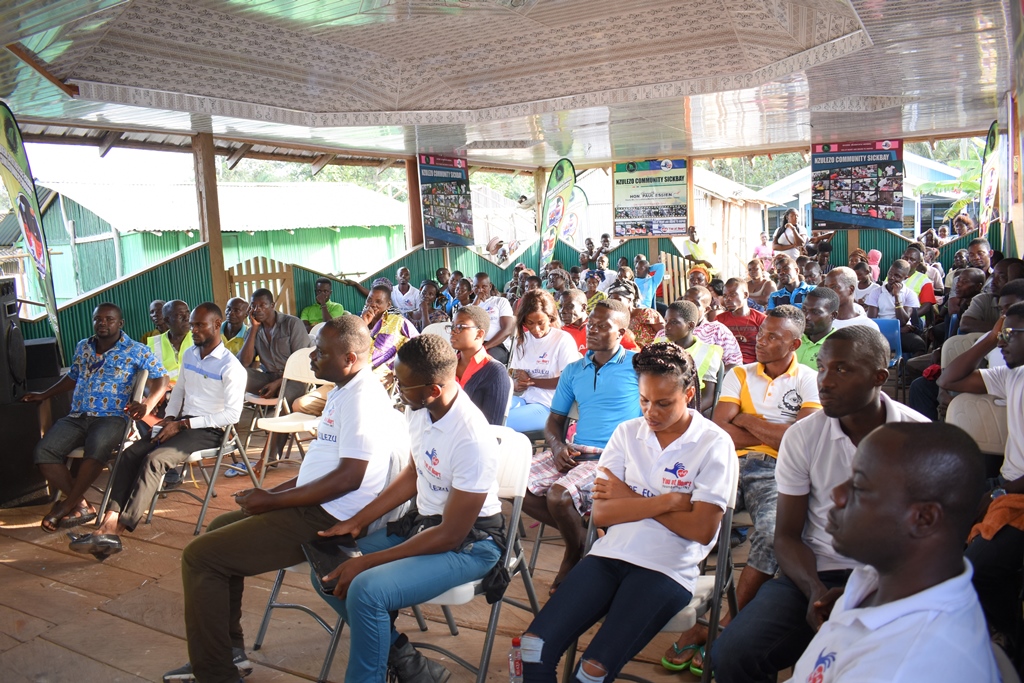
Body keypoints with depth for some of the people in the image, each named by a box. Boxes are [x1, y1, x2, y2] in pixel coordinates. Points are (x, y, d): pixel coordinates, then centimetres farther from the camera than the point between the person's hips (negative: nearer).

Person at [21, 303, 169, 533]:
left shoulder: (136, 351, 3)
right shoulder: (83, 347, 19)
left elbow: (160, 378, -5)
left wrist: (147, 404, -22)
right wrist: (45, 395, 36)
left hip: (112, 417, -5)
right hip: (76, 417, 5)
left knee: (97, 448, -37)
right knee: (42, 452, -19)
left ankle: (66, 506, -18)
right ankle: (81, 506, -13)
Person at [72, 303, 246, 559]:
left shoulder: (230, 367, -12)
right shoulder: (188, 354, 13)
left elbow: (232, 414, -19)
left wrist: (183, 424, -17)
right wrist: (170, 417, 6)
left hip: (208, 430, -8)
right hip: (181, 423, 8)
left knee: (153, 460, -27)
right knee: (131, 454, -14)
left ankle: (117, 530, -29)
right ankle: (110, 521, -24)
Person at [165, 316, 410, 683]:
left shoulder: (361, 398, -20)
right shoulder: (344, 391, 13)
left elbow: (349, 477, -26)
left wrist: (272, 501, -17)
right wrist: (272, 492, 10)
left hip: (327, 520, -11)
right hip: (315, 507, 11)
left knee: (199, 556, -8)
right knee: (221, 527, 24)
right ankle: (229, 650, 29)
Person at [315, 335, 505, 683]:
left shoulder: (472, 440, -29)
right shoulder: (418, 409, -5)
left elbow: (450, 535, -22)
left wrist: (367, 562, -19)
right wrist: (356, 521, 8)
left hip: (469, 541, -9)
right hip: (421, 521, 9)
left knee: (366, 589, -27)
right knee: (329, 575, 4)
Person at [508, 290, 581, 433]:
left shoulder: (564, 340, -5)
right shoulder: (522, 339, 14)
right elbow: (516, 375, 13)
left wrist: (531, 380, -5)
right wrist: (517, 385, -12)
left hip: (548, 406, -6)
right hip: (522, 399, 6)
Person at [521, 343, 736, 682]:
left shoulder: (714, 444, -3)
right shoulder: (627, 432, 8)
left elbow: (703, 529, -11)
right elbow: (601, 512, -1)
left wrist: (631, 499, -6)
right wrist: (668, 501, -11)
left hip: (667, 569, -4)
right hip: (610, 554, 4)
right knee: (535, 645, -14)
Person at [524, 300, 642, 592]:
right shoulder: (574, 371, 17)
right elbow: (555, 419, 16)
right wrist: (557, 446, -3)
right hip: (575, 452, 6)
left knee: (559, 495, -30)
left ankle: (575, 551, 4)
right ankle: (579, 529, 7)